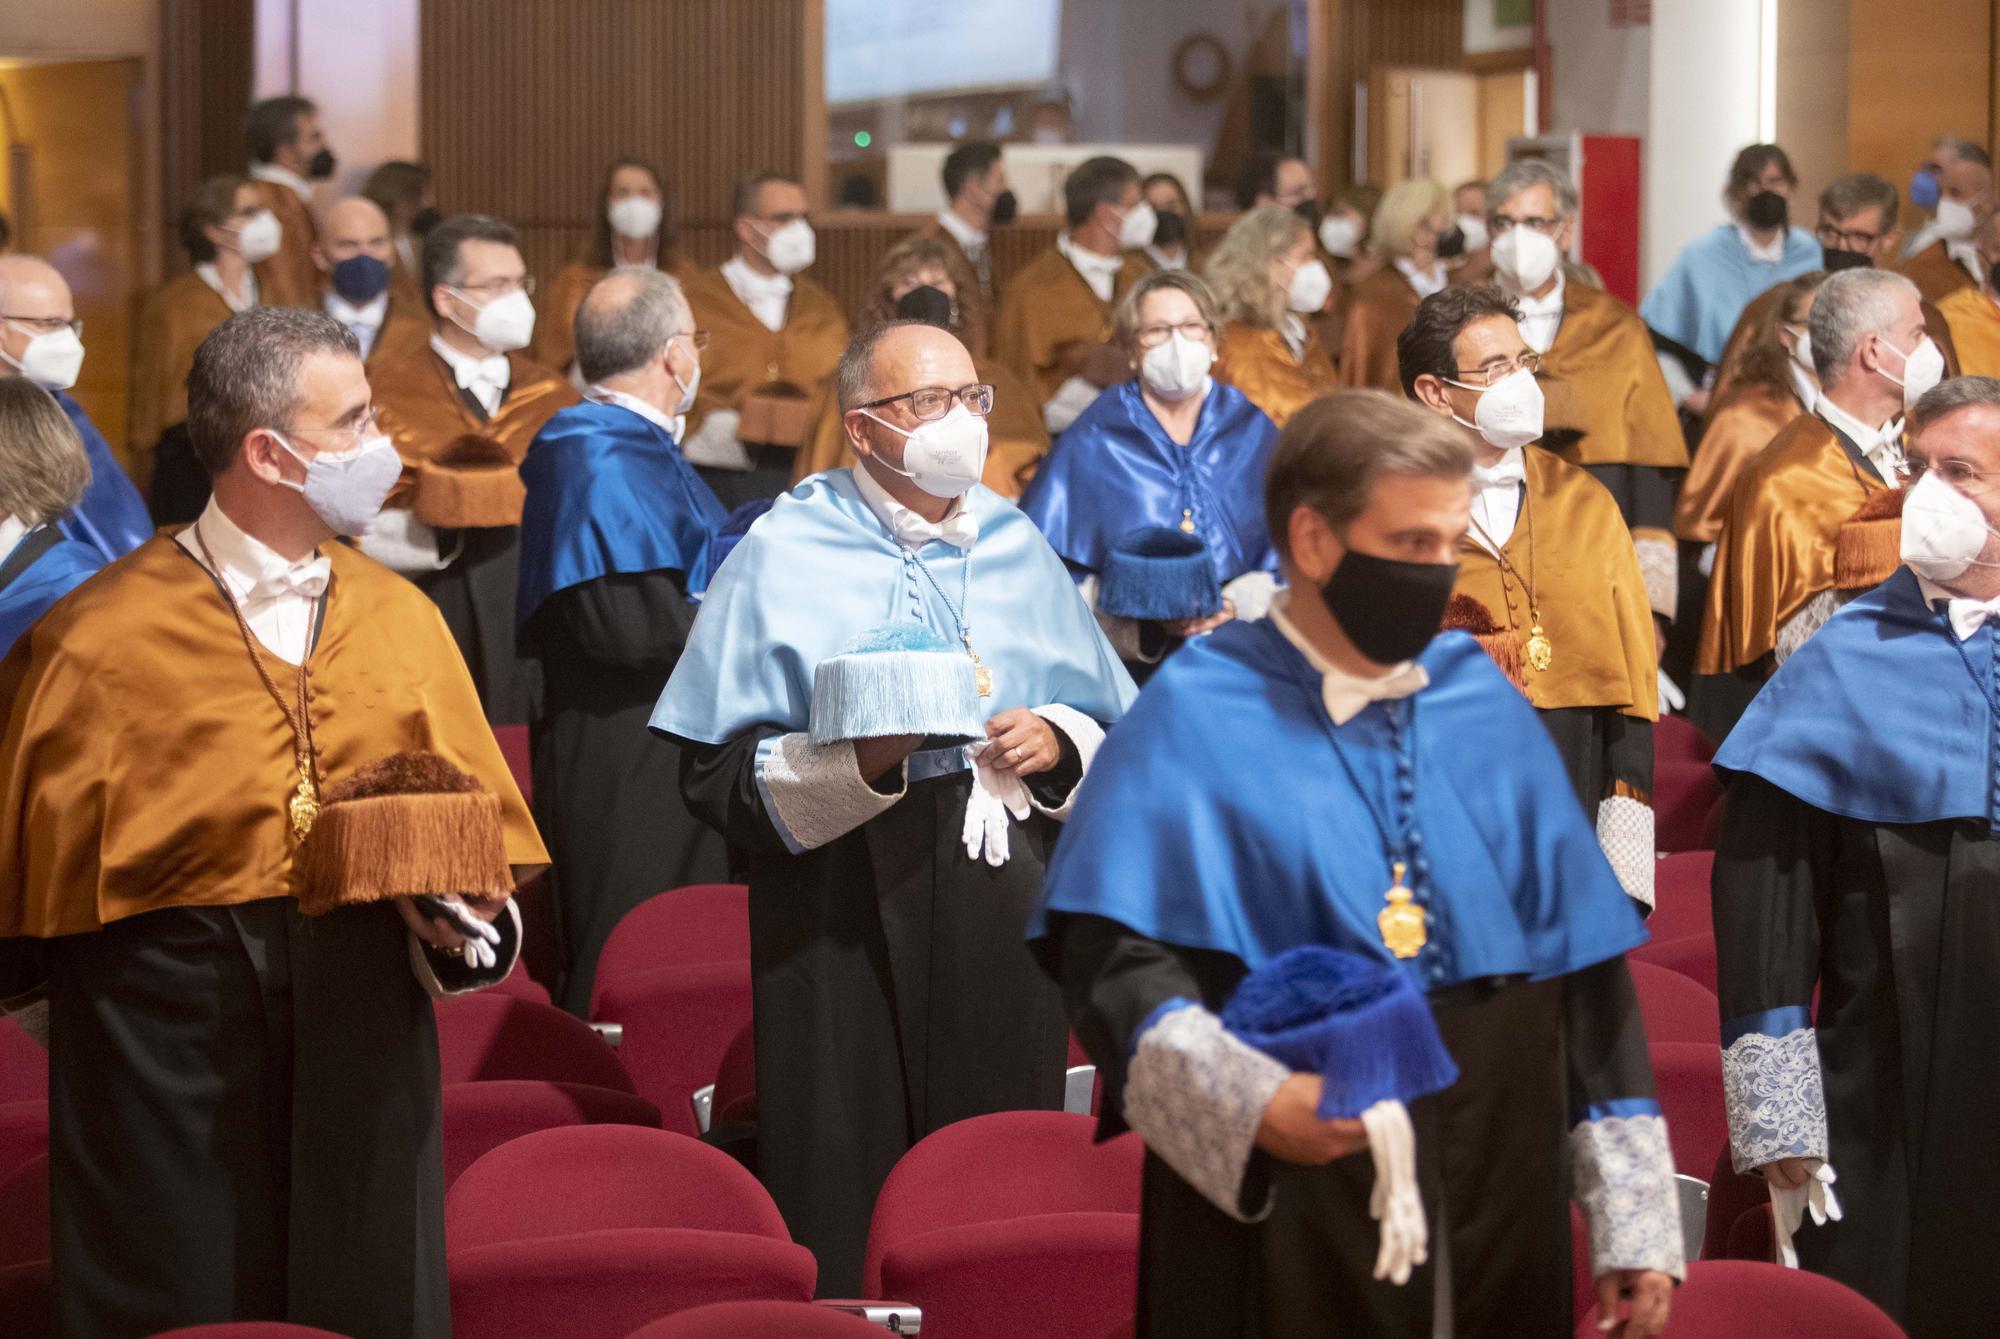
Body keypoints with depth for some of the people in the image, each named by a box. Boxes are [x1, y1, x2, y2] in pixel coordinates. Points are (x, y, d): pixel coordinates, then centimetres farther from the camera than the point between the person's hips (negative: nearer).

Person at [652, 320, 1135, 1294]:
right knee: (842, 1210, -5)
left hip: (998, 910, 4)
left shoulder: (1015, 547, 14)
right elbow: (715, 774, -6)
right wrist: (863, 759, -19)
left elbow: (1114, 733, 19)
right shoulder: (788, 553, 0)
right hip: (842, 916, -4)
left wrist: (1055, 741, -3)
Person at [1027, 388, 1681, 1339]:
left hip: (1496, 1218, 4)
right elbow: (1112, 960, -14)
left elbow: (1586, 971, 10)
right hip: (1281, 1227, -4)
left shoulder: (1488, 712, 9)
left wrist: (1634, 1222, 5)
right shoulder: (1197, 718, -5)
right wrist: (1250, 1102, -31)